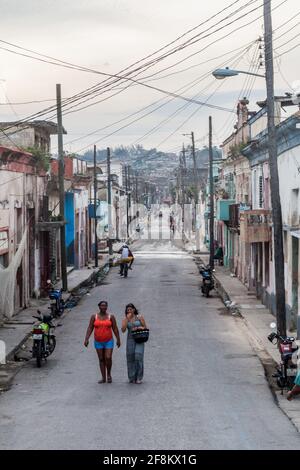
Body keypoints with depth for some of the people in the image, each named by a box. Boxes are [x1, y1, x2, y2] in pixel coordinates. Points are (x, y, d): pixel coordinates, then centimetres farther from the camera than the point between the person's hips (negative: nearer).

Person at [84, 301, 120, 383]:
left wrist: (118, 340, 0)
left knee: (108, 358, -13)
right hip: (98, 342, 2)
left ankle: (109, 374, 12)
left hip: (108, 341, -1)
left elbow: (115, 329, 1)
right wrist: (86, 339, -10)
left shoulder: (111, 316, -2)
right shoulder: (94, 316, 0)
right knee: (101, 359, 6)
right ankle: (103, 378, 12)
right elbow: (90, 328, -1)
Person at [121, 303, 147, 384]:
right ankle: (132, 378, 7)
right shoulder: (125, 319, 6)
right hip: (130, 340, 2)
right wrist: (127, 319, -10)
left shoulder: (140, 317, 3)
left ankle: (139, 377, -10)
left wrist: (138, 328, -13)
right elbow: (123, 330, -8)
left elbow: (145, 328, 6)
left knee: (138, 356, -16)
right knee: (130, 358, -1)